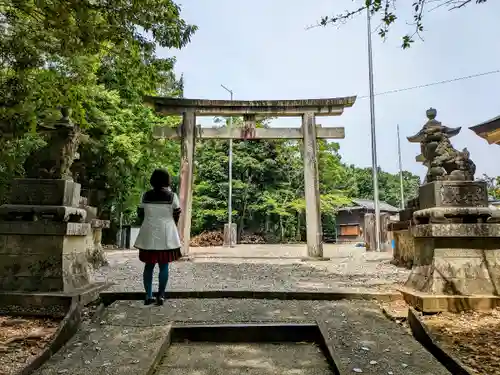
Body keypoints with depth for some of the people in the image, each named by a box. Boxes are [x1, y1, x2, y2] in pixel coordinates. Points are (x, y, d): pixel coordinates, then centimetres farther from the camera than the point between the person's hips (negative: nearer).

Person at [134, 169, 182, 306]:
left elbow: (140, 214, 8)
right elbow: (177, 215, 0)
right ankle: (161, 296, 6)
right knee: (164, 266, 5)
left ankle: (148, 296, 13)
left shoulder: (146, 195, 2)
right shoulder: (172, 196, -4)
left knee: (149, 265, 10)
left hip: (148, 234, 2)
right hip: (166, 235, -2)